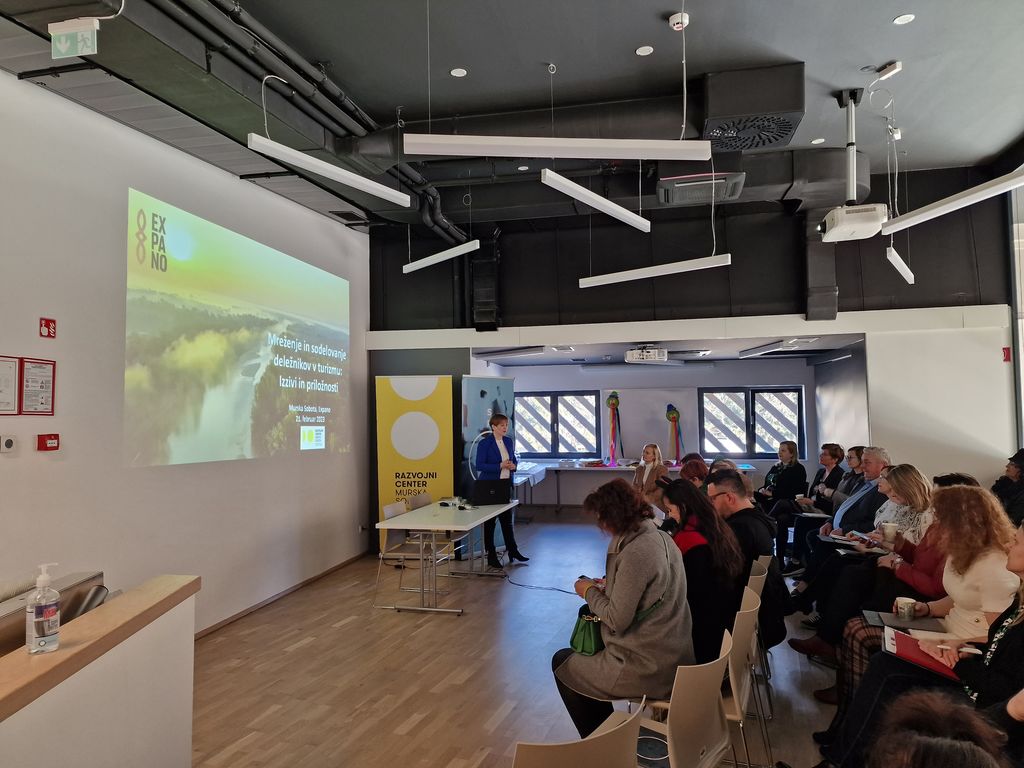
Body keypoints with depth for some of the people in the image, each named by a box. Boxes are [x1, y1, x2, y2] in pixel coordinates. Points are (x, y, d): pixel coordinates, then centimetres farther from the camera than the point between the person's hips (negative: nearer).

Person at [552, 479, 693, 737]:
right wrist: (609, 585, 9)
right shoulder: (660, 537, 2)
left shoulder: (635, 553, -25)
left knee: (561, 661, 13)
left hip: (648, 672, -9)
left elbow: (617, 620, -22)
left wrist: (589, 591, -6)